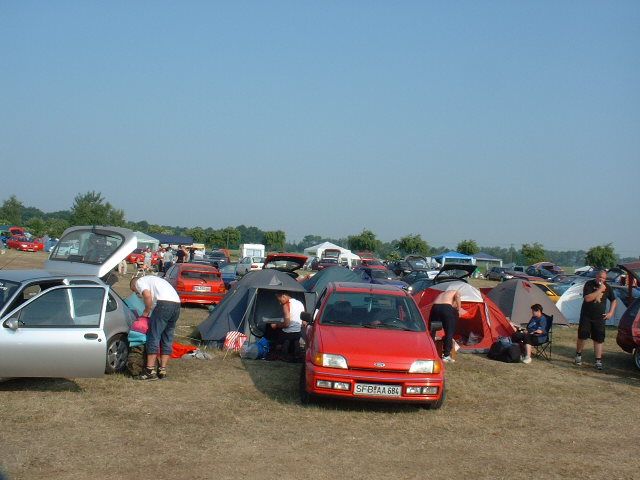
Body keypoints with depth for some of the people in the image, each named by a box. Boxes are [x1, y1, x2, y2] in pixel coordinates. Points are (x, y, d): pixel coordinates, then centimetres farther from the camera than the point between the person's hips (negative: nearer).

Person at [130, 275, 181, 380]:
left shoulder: (139, 282, 11)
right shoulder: (152, 279, 37)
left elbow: (148, 296, -8)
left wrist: (146, 312, 4)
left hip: (164, 303, -9)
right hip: (177, 304, 9)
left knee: (153, 337, -5)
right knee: (167, 339, 13)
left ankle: (150, 371, -7)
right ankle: (162, 370, 15)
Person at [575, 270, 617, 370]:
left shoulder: (607, 287, 1)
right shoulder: (589, 284, -10)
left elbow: (614, 300, 15)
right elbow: (587, 298, -25)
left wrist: (611, 312, 3)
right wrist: (600, 290, -26)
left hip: (599, 318, 2)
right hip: (586, 317, -2)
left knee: (599, 339, 0)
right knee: (582, 336, 2)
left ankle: (598, 361, 5)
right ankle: (578, 355, 24)